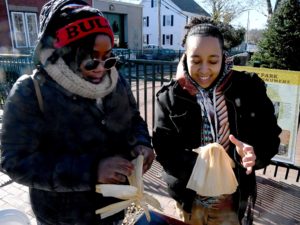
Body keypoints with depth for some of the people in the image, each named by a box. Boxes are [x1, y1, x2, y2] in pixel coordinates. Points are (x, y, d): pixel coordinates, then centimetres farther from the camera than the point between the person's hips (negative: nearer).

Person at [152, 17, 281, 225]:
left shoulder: (248, 88, -8)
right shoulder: (170, 96, -9)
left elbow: (269, 136, -5)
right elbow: (164, 148, -12)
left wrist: (254, 154, -27)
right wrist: (198, 166, -29)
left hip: (232, 199, 0)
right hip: (188, 196, 1)